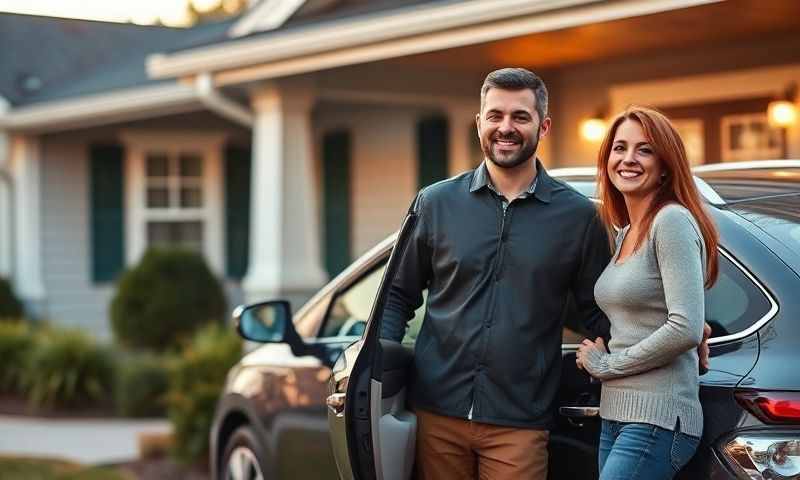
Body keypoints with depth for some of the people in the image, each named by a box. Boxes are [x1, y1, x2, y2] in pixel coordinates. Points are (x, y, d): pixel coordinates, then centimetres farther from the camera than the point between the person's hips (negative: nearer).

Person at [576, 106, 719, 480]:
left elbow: (686, 328, -21)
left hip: (656, 420, -9)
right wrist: (597, 356, 6)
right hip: (615, 416, 9)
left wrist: (606, 365, -10)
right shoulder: (624, 234, 15)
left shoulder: (672, 221, -11)